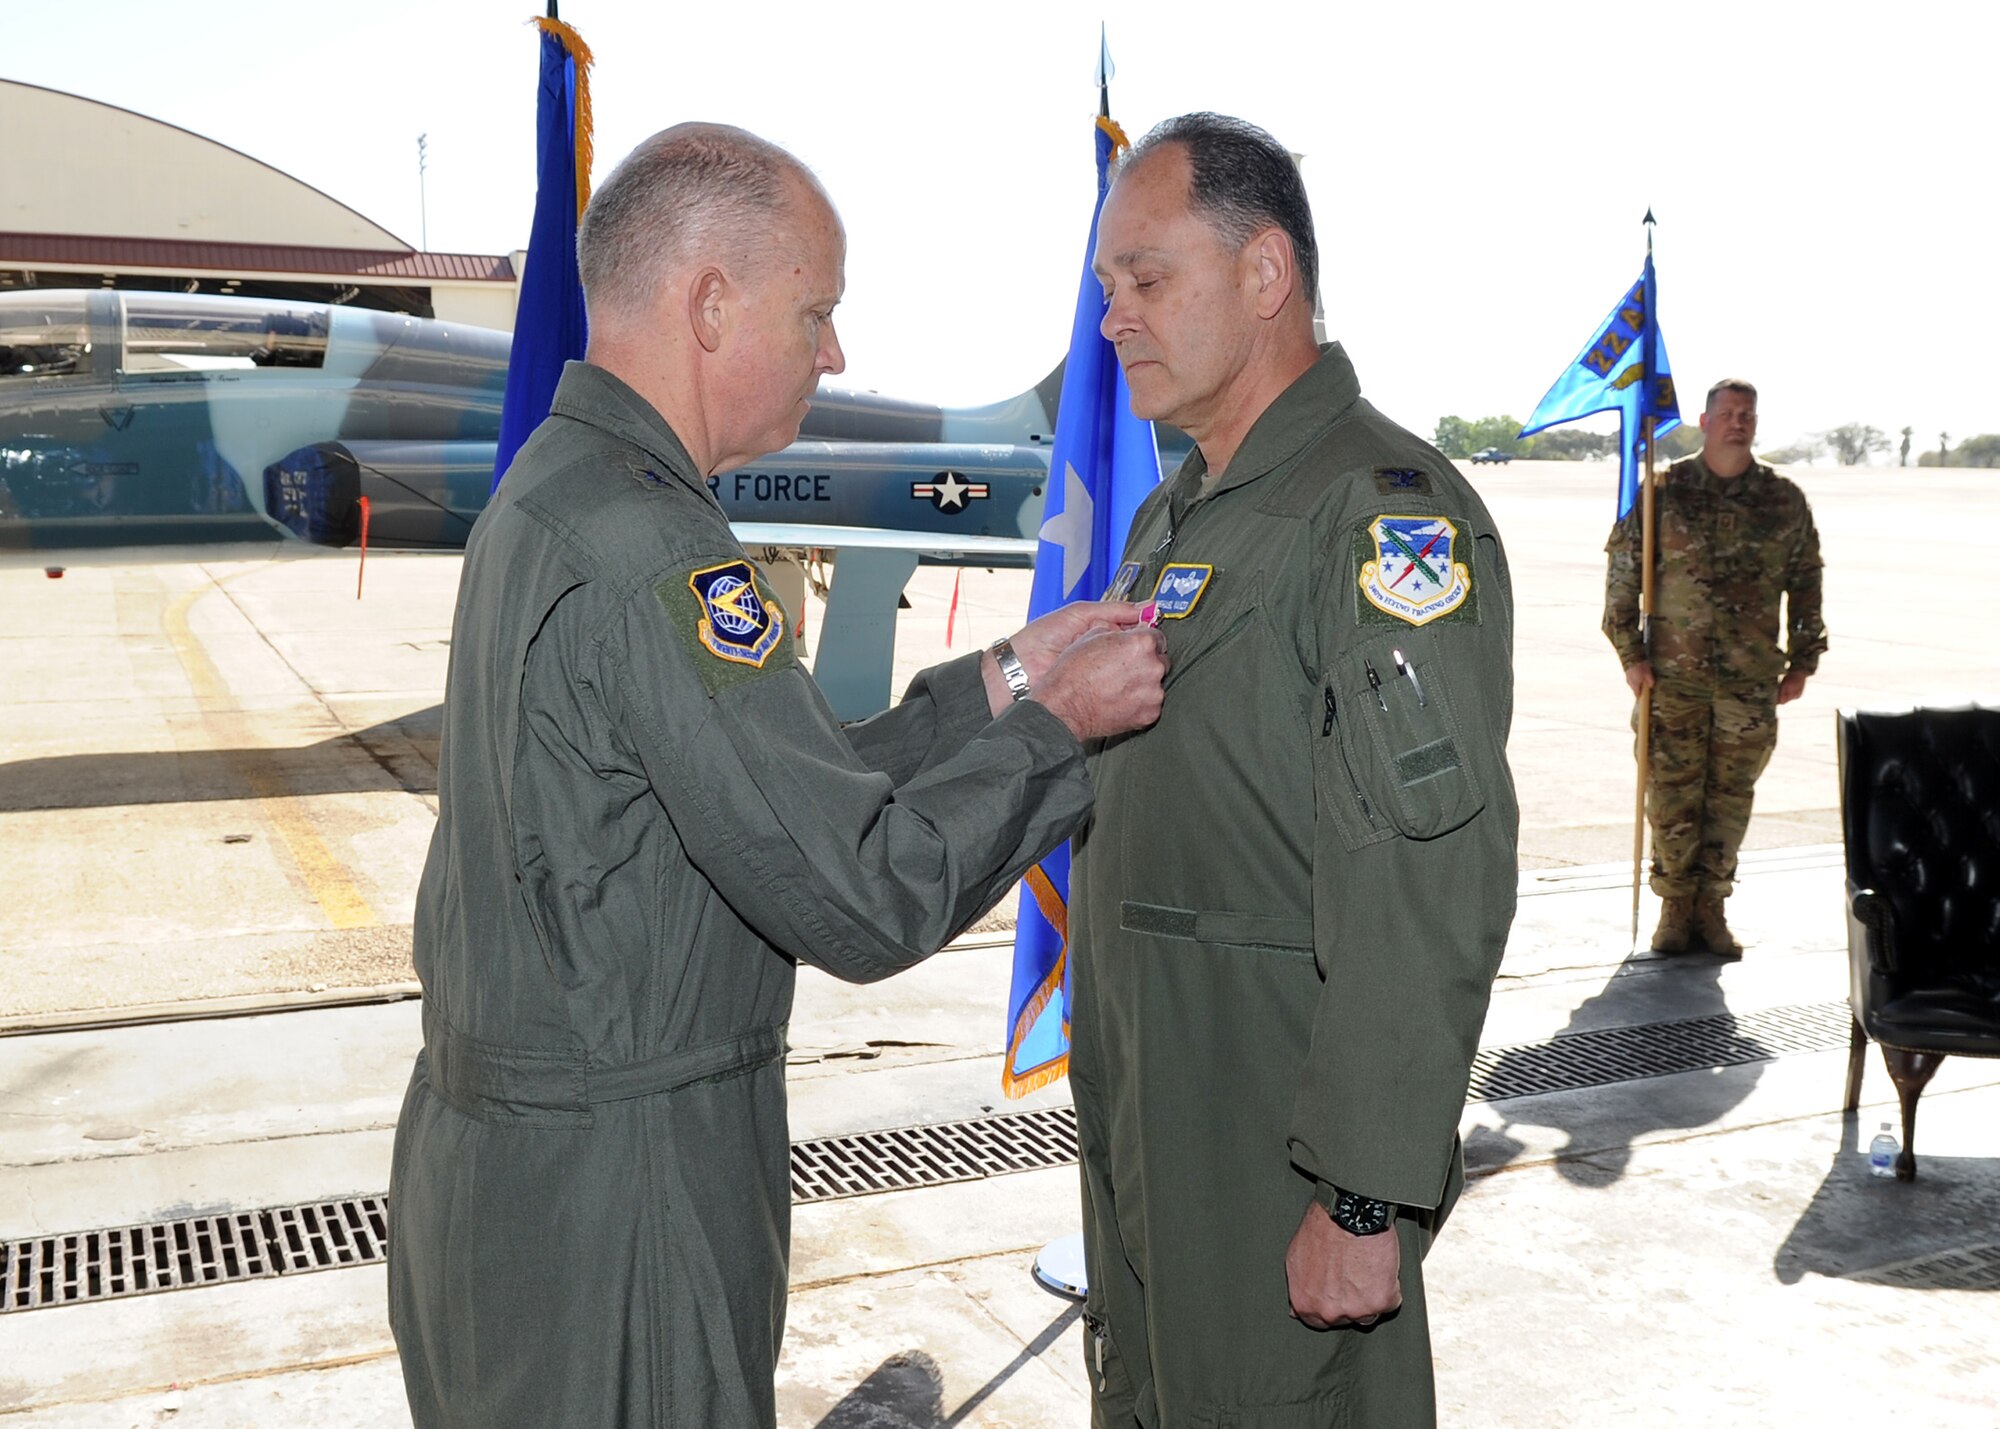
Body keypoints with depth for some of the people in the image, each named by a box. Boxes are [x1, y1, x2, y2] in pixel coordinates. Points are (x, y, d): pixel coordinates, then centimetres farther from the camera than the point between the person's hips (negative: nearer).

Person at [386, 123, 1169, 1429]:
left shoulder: (543, 499, 7)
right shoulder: (647, 553, -24)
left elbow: (787, 779, 9)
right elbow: (866, 898, -24)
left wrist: (997, 683, 5)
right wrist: (1055, 724, -12)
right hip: (611, 1192, -10)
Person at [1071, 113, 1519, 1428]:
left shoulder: (1386, 510, -18)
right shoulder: (1174, 516, 13)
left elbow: (1429, 894, -24)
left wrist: (1367, 1201, -23)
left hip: (1286, 1152, -9)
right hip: (1140, 1122, 9)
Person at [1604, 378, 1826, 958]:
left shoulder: (1785, 501, 6)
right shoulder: (1665, 491, 0)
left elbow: (1806, 583, 13)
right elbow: (1623, 568, 2)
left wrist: (1802, 662, 10)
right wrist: (1630, 651, -3)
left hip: (1751, 677, 2)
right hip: (1673, 673, -2)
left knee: (1731, 795, 7)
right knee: (1673, 792, 2)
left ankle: (1710, 906, 18)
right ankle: (1675, 906, 14)